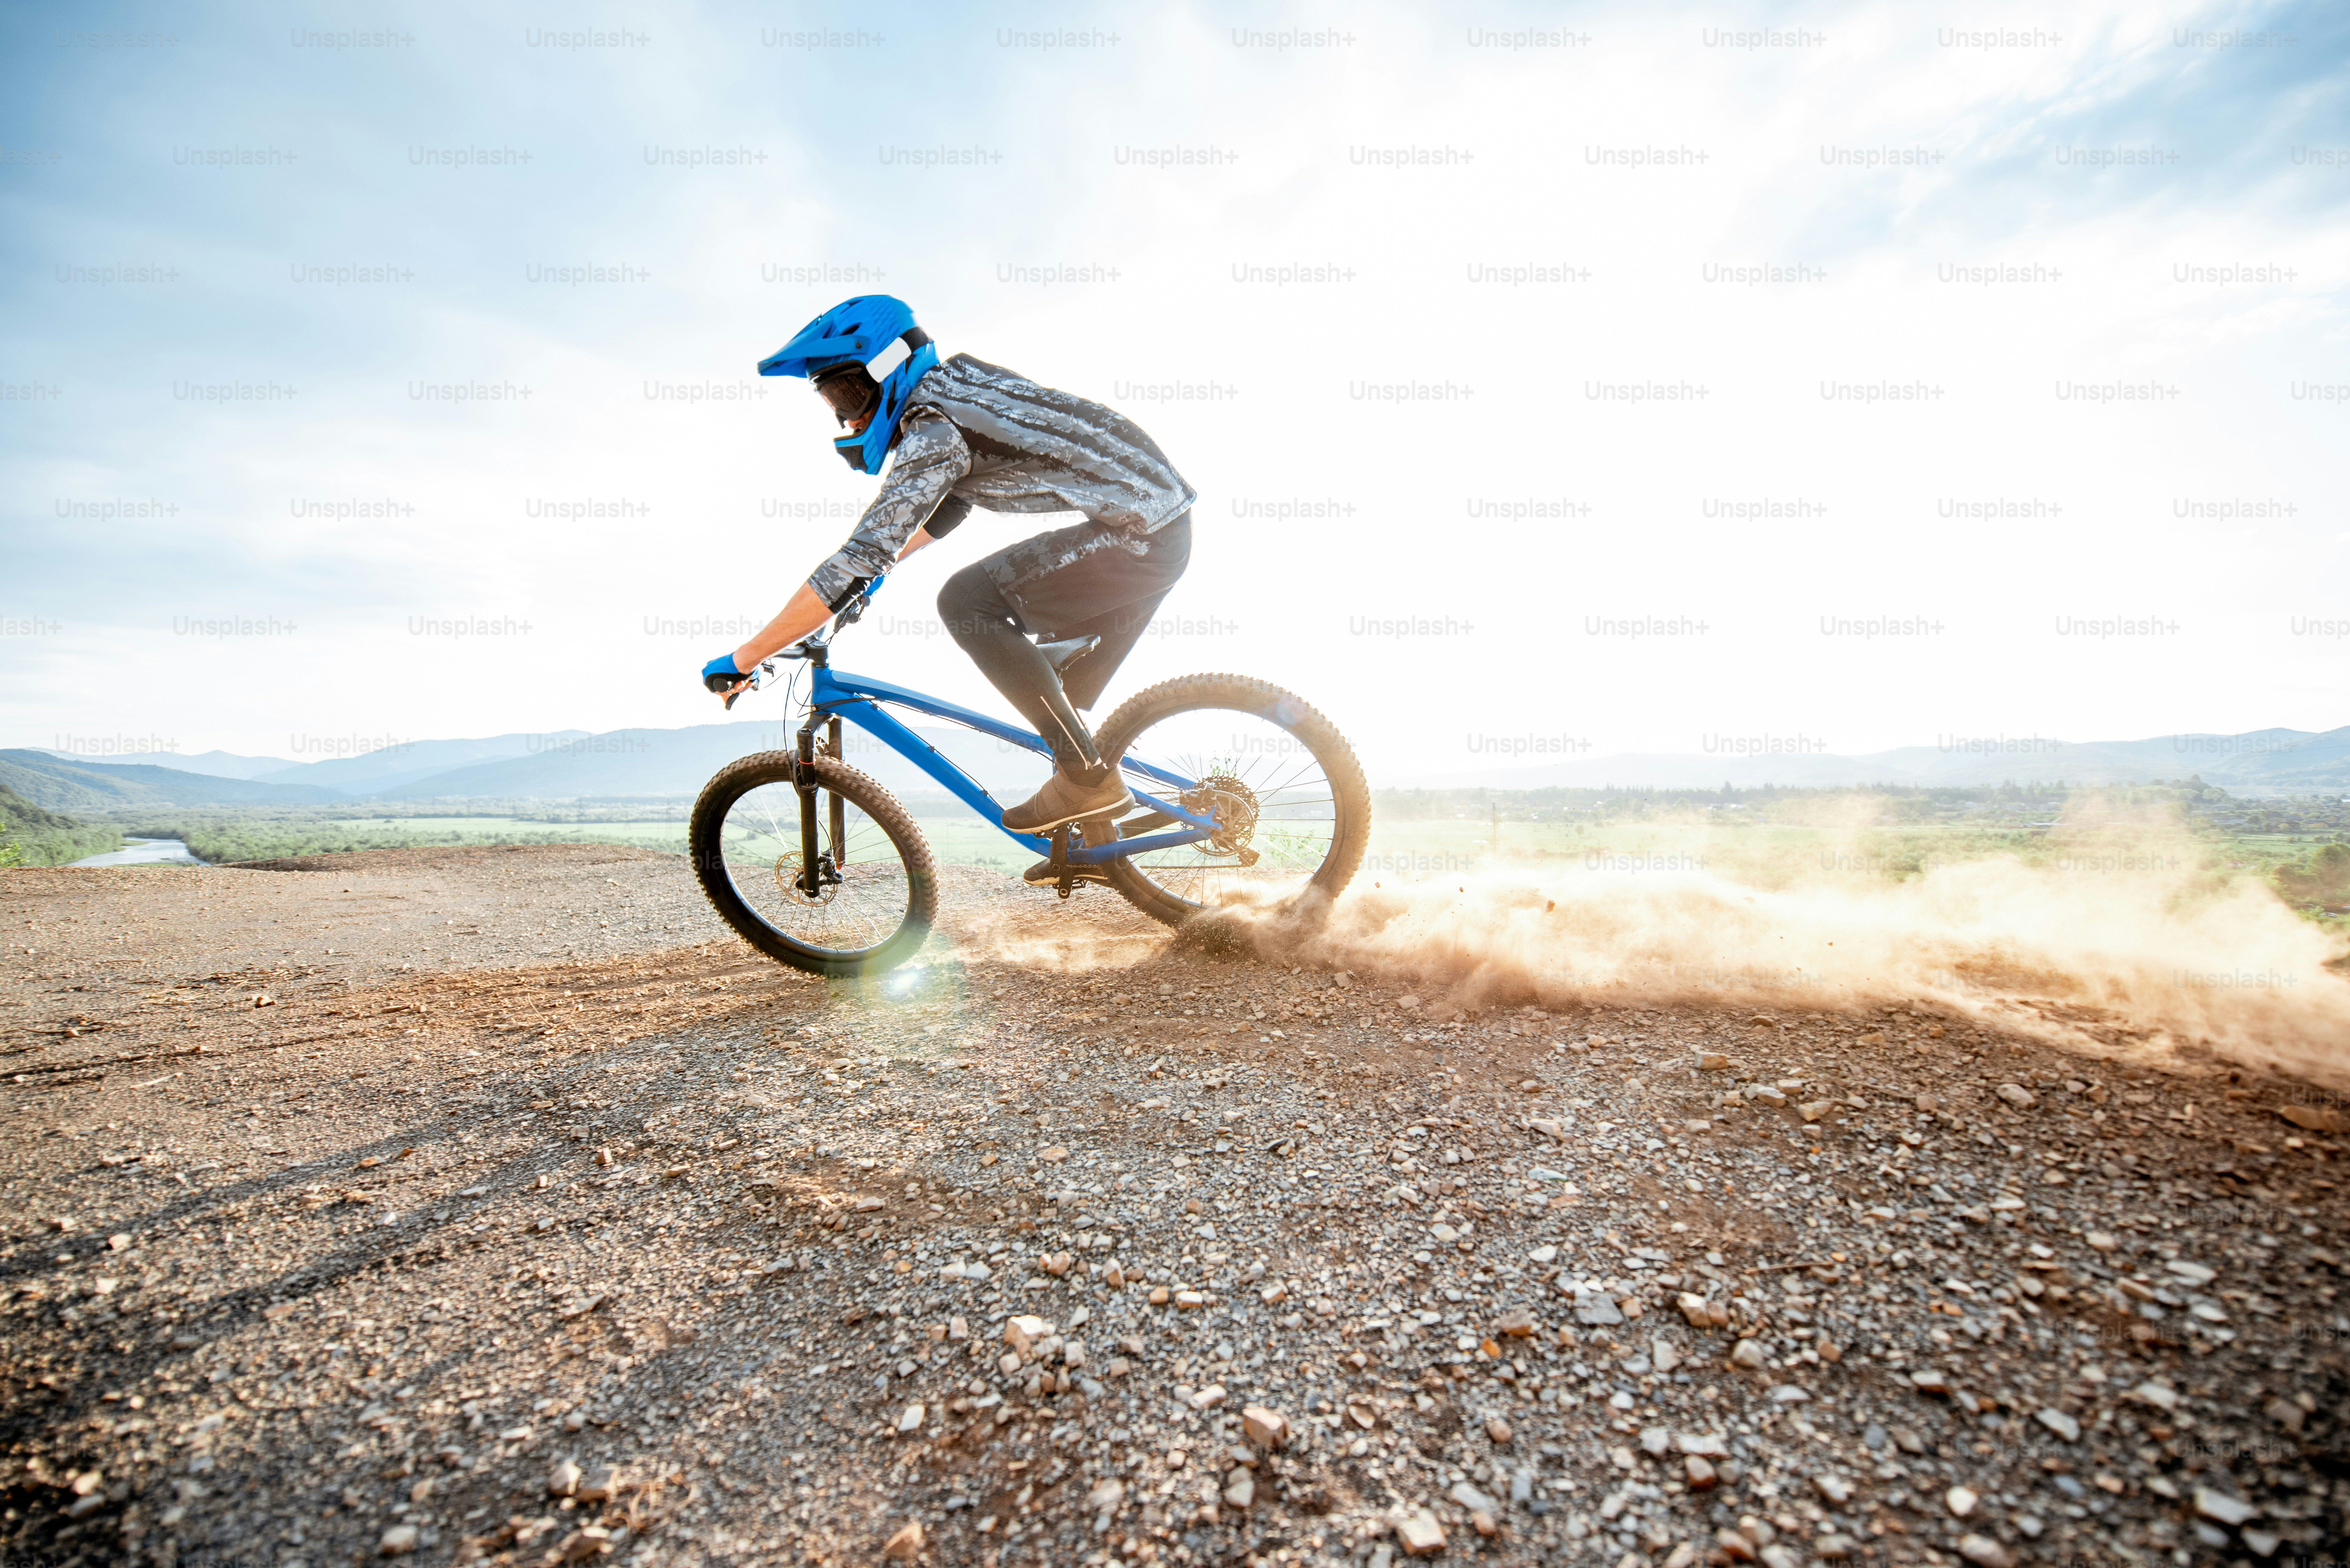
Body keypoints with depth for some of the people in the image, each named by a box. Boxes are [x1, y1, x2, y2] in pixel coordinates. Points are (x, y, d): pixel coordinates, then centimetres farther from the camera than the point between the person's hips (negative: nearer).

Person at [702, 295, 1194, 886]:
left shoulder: (934, 430, -15)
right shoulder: (956, 378, 14)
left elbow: (858, 561, -19)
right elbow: (955, 500, 30)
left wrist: (743, 659, -13)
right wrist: (880, 564, 31)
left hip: (1140, 539, -10)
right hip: (1163, 526, 10)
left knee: (967, 600, -15)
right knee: (1054, 684, 15)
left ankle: (1089, 775, -10)